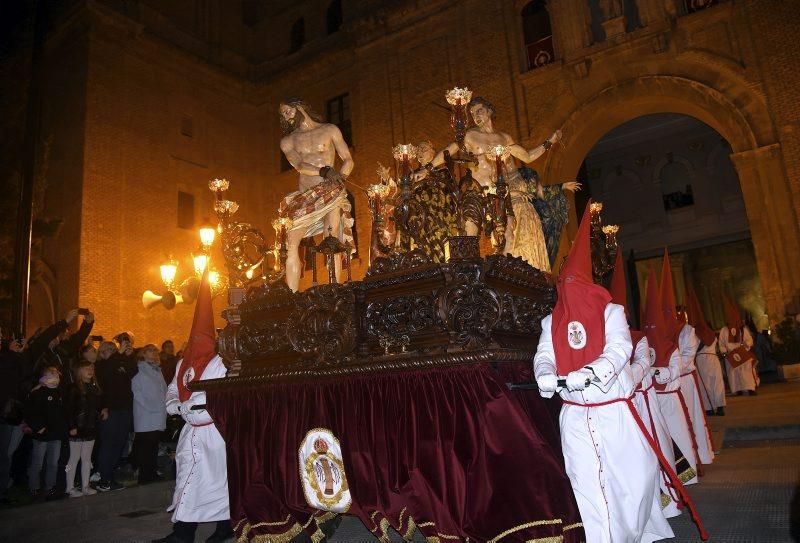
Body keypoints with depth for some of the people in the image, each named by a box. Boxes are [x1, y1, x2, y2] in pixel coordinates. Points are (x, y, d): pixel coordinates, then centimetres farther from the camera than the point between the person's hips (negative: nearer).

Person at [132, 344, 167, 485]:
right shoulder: (139, 371, -3)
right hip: (145, 417, -6)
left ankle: (152, 474, 16)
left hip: (158, 417, 6)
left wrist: (163, 407, 7)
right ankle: (144, 477, 1)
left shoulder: (158, 370, 19)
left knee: (154, 446, 9)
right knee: (145, 446, -5)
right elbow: (137, 393, -9)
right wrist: (150, 407, -13)